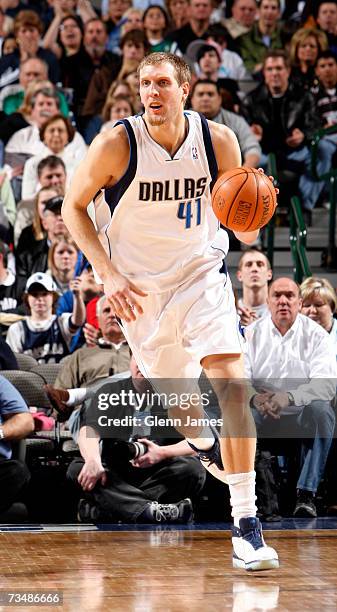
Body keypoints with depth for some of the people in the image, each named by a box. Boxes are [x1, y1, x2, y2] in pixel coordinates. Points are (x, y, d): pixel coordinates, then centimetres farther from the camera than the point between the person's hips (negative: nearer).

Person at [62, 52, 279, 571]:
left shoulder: (218, 140, -12)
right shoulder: (116, 144, -17)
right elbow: (73, 206, -4)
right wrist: (108, 274, -13)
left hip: (201, 274, 0)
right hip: (140, 285, 0)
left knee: (232, 381, -20)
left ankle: (246, 522, -19)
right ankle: (207, 446, 52)